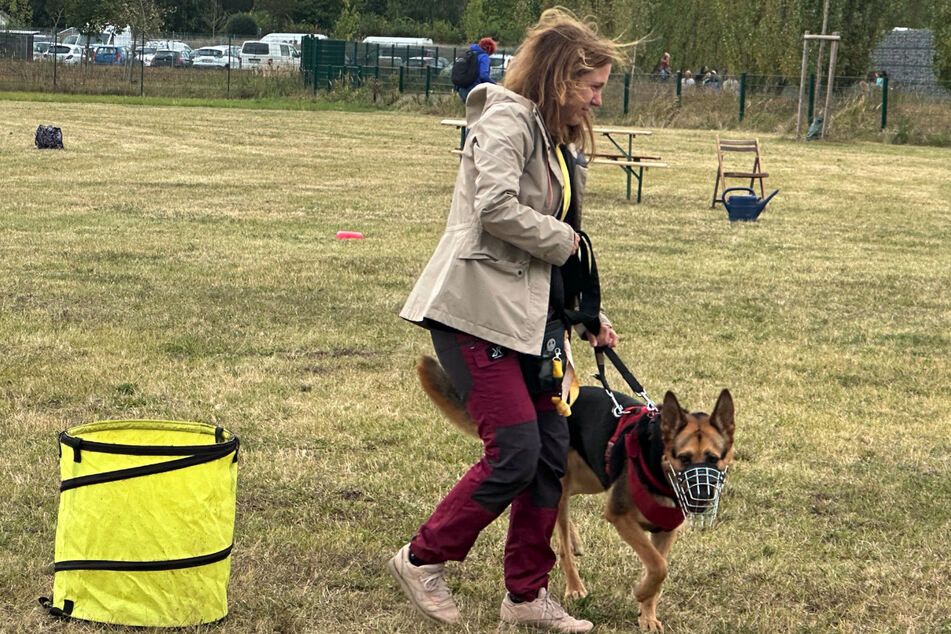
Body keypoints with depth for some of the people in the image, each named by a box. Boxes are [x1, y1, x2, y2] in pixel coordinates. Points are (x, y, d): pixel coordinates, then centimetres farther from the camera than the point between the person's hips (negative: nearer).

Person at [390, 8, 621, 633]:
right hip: (478, 309, -9)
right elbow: (496, 207, -26)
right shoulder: (507, 119, -11)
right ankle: (424, 558, 8)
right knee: (514, 453, -11)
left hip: (533, 314, 9)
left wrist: (591, 315, 18)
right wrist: (561, 240, -12)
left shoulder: (561, 140, 19)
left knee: (553, 450, 6)